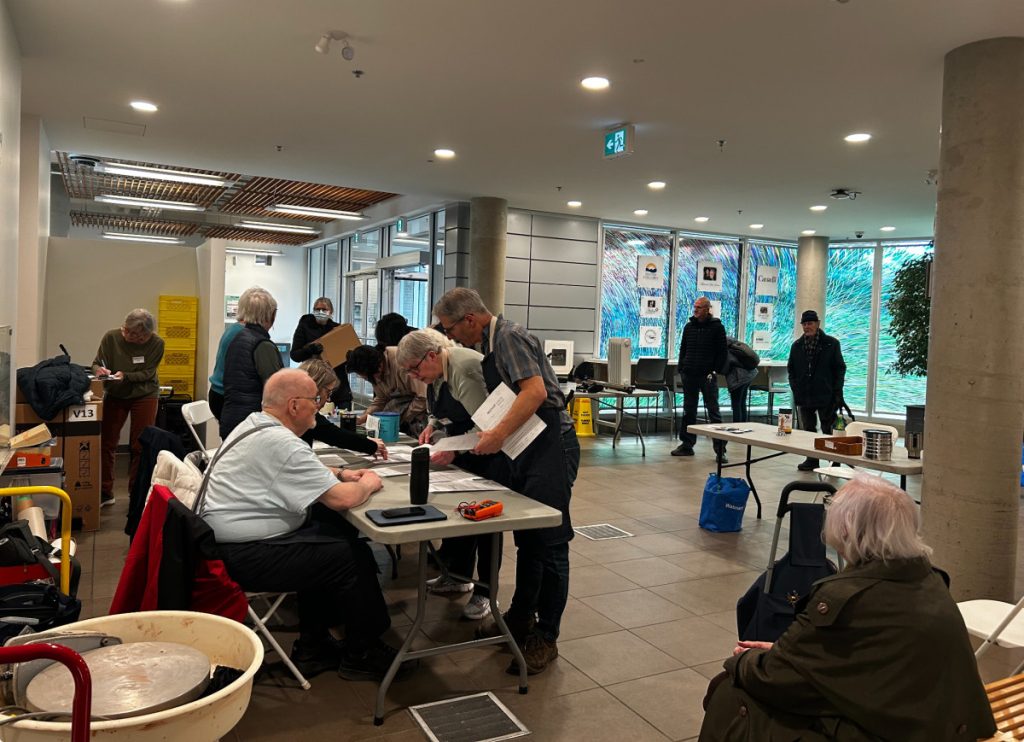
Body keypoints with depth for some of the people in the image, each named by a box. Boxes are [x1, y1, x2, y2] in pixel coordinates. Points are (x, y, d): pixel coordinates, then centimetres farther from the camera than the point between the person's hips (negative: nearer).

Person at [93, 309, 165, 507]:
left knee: (140, 446, 0)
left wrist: (125, 376, -29)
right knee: (106, 442, 2)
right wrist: (100, 370, -27)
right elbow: (96, 363, -5)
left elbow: (147, 373, -13)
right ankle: (105, 492, 15)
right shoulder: (111, 337, -13)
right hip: (114, 395, 2)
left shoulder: (156, 343, -15)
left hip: (145, 395, -2)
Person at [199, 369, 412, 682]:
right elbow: (342, 499, -24)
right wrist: (367, 484, -3)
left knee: (335, 533, 13)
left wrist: (340, 473, 13)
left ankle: (313, 645, 19)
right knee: (354, 556, -7)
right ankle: (362, 654, 13)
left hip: (223, 540, 10)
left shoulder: (253, 423, 9)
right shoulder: (281, 443, -22)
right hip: (243, 557, -10)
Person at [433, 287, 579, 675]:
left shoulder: (509, 336, -13)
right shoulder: (490, 344, 14)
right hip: (524, 447, 10)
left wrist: (498, 434, -29)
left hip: (550, 444, -10)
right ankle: (520, 618, 31)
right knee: (526, 538, 17)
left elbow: (535, 391, -26)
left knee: (548, 542, -2)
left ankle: (545, 638, 7)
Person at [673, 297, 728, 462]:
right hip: (689, 375, 5)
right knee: (688, 411, 10)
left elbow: (722, 353, -2)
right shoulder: (689, 326, 11)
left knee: (713, 412, -3)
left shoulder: (717, 327, -2)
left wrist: (715, 371, -10)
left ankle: (720, 449, 0)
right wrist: (681, 368, 7)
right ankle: (687, 445, 18)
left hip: (707, 376, -5)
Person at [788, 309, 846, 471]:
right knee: (808, 430, 8)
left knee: (828, 430, 1)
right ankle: (811, 460, 17)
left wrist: (837, 392, -7)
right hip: (804, 396, 4)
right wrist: (795, 388, 3)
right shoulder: (797, 345, 10)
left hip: (826, 396, -4)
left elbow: (840, 368, 0)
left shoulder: (831, 343, -1)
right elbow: (791, 369, 16)